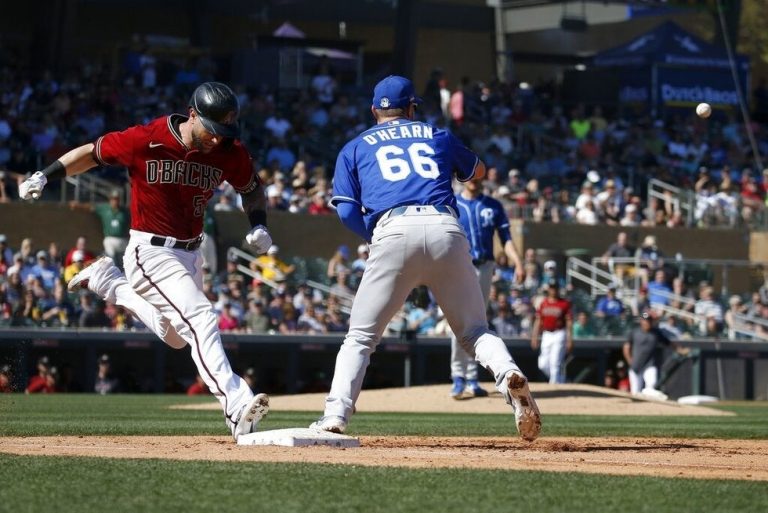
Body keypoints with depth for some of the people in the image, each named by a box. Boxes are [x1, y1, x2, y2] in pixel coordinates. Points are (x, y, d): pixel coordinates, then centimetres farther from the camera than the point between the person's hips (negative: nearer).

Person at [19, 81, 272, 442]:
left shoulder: (230, 153, -6)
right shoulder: (144, 141, -17)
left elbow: (252, 188, 13)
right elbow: (93, 152, -3)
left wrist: (258, 226, -4)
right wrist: (45, 176, -10)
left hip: (190, 255, 7)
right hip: (150, 252, -7)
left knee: (176, 337, 21)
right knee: (200, 318, -23)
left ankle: (108, 282, 36)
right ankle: (236, 406, -31)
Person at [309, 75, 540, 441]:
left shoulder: (355, 148, 23)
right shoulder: (438, 136, 28)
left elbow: (347, 211, 12)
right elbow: (478, 172, 45)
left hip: (393, 230, -1)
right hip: (446, 229, 2)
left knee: (361, 336, 6)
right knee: (475, 330, 10)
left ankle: (335, 415, -9)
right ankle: (508, 374, -20)